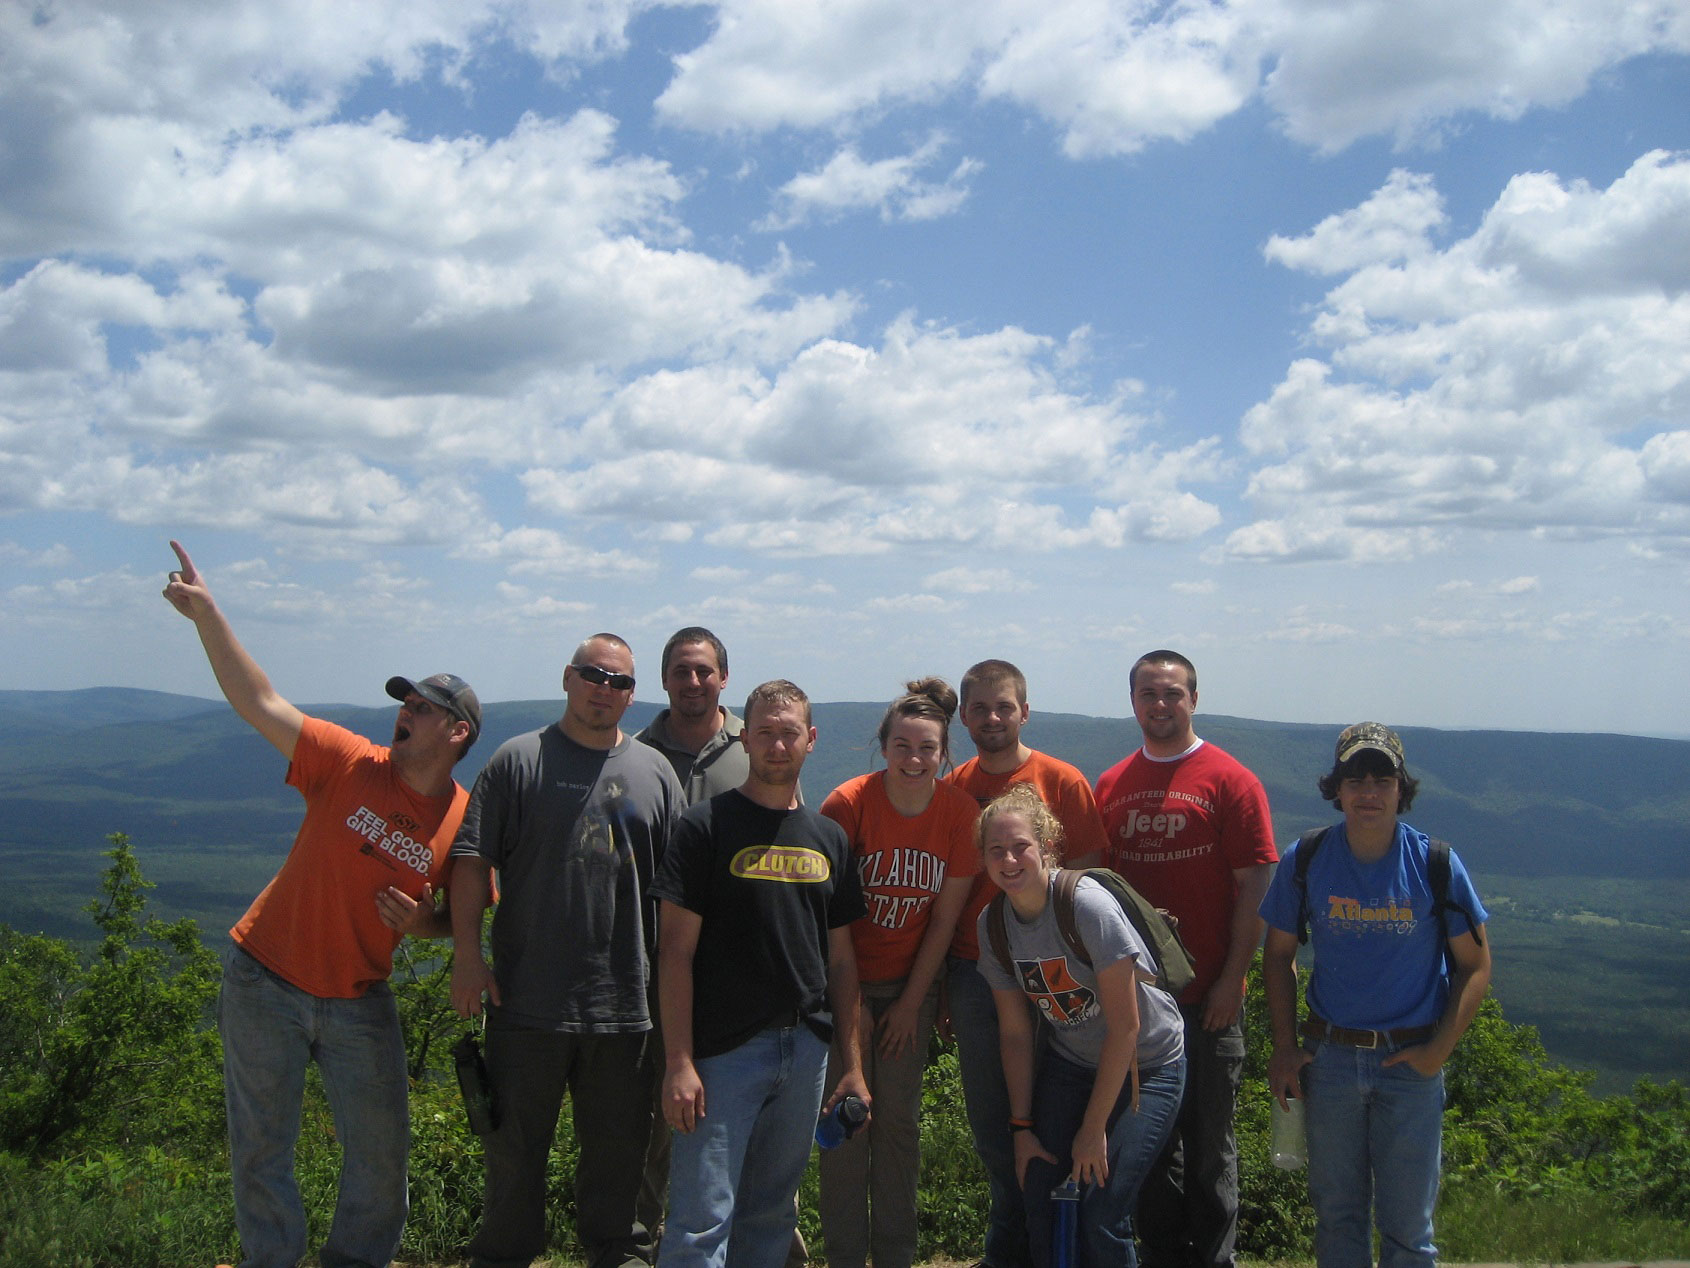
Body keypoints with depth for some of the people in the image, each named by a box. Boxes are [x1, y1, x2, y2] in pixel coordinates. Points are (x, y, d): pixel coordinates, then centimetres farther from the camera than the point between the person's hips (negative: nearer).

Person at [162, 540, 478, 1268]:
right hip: (266, 981, -1)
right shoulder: (351, 765, -12)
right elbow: (260, 703, -15)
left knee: (381, 1152, 8)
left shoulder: (466, 822, -8)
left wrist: (422, 924, -17)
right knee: (261, 1149, 9)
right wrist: (206, 612, -22)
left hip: (358, 1001, 1)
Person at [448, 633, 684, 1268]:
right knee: (515, 1143, 9)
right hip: (527, 999, -2)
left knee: (618, 1144, 12)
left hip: (624, 1000, 2)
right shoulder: (519, 759, 1)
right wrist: (467, 953, -10)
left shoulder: (654, 771, 10)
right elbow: (472, 862, -3)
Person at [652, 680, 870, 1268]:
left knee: (773, 1214, 13)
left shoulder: (828, 837, 12)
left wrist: (852, 1063, 11)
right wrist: (678, 1062, -14)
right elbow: (676, 950, -8)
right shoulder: (707, 826, -4)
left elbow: (840, 957, 15)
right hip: (722, 1051, -5)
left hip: (806, 1050, 5)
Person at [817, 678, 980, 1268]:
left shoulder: (960, 812, -10)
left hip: (911, 986, 2)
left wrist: (912, 1002, -1)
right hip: (846, 981, -2)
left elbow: (944, 919, -3)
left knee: (900, 1120, 6)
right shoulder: (848, 803, -17)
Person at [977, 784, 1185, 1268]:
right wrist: (1022, 1128, -2)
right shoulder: (993, 923, -8)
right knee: (1041, 1202, -7)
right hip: (1070, 1063, 5)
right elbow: (1014, 1034, 1)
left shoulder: (1088, 906, -26)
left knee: (1102, 1214, -14)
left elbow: (1125, 1028, -21)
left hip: (1147, 1064, -5)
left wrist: (1093, 1130, -15)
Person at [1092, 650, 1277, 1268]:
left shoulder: (1228, 779, -3)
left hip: (1208, 994, -4)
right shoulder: (1110, 786, 9)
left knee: (1208, 1141, 4)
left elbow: (1254, 885, -6)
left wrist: (1232, 979, -12)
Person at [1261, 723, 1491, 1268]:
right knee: (1336, 1212, 12)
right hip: (1329, 1056, 1)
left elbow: (1475, 964, 0)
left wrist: (1439, 1050, -8)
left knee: (1407, 1222, 5)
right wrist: (1284, 1047, 1)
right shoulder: (1306, 860, -5)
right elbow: (1279, 954, 6)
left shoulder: (1435, 865, -8)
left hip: (1411, 1061, -1)